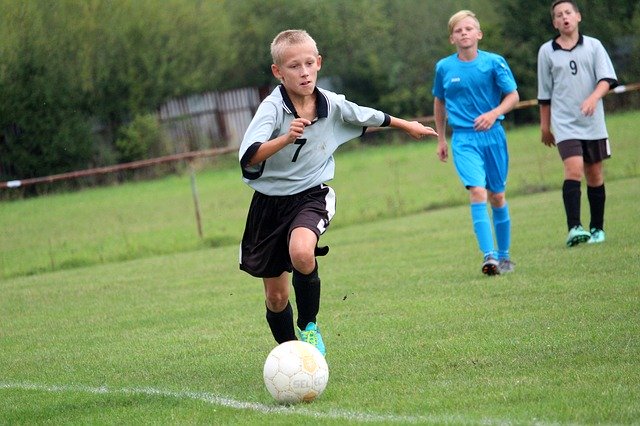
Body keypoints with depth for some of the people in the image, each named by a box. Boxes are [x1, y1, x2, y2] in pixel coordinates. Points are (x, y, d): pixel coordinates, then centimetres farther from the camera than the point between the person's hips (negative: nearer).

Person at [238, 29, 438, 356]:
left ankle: (309, 326, -8)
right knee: (276, 296, 6)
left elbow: (371, 117, 17)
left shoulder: (333, 105, -6)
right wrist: (286, 138, -48)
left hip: (312, 196, 1)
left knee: (301, 253, -33)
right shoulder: (272, 108, -19)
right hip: (270, 203, 0)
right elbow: (248, 157, -34)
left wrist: (407, 126, 31)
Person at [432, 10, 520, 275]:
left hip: (492, 135, 1)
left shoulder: (494, 62, -4)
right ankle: (488, 256, -22)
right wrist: (441, 139, 18)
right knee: (477, 191, -17)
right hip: (463, 139, 0)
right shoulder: (444, 67, 1)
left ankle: (503, 255, 23)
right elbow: (439, 102, 16)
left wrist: (493, 114, -19)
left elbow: (513, 96, -1)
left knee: (497, 195, 9)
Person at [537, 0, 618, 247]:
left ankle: (597, 228, 20)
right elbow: (544, 93, 11)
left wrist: (593, 98, -23)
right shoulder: (547, 51, 5)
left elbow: (606, 79, -4)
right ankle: (574, 228, -26)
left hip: (593, 122, 2)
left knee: (594, 174, 8)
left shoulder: (593, 46, 4)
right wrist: (545, 126, 14)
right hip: (565, 123, -2)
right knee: (574, 169, -19)